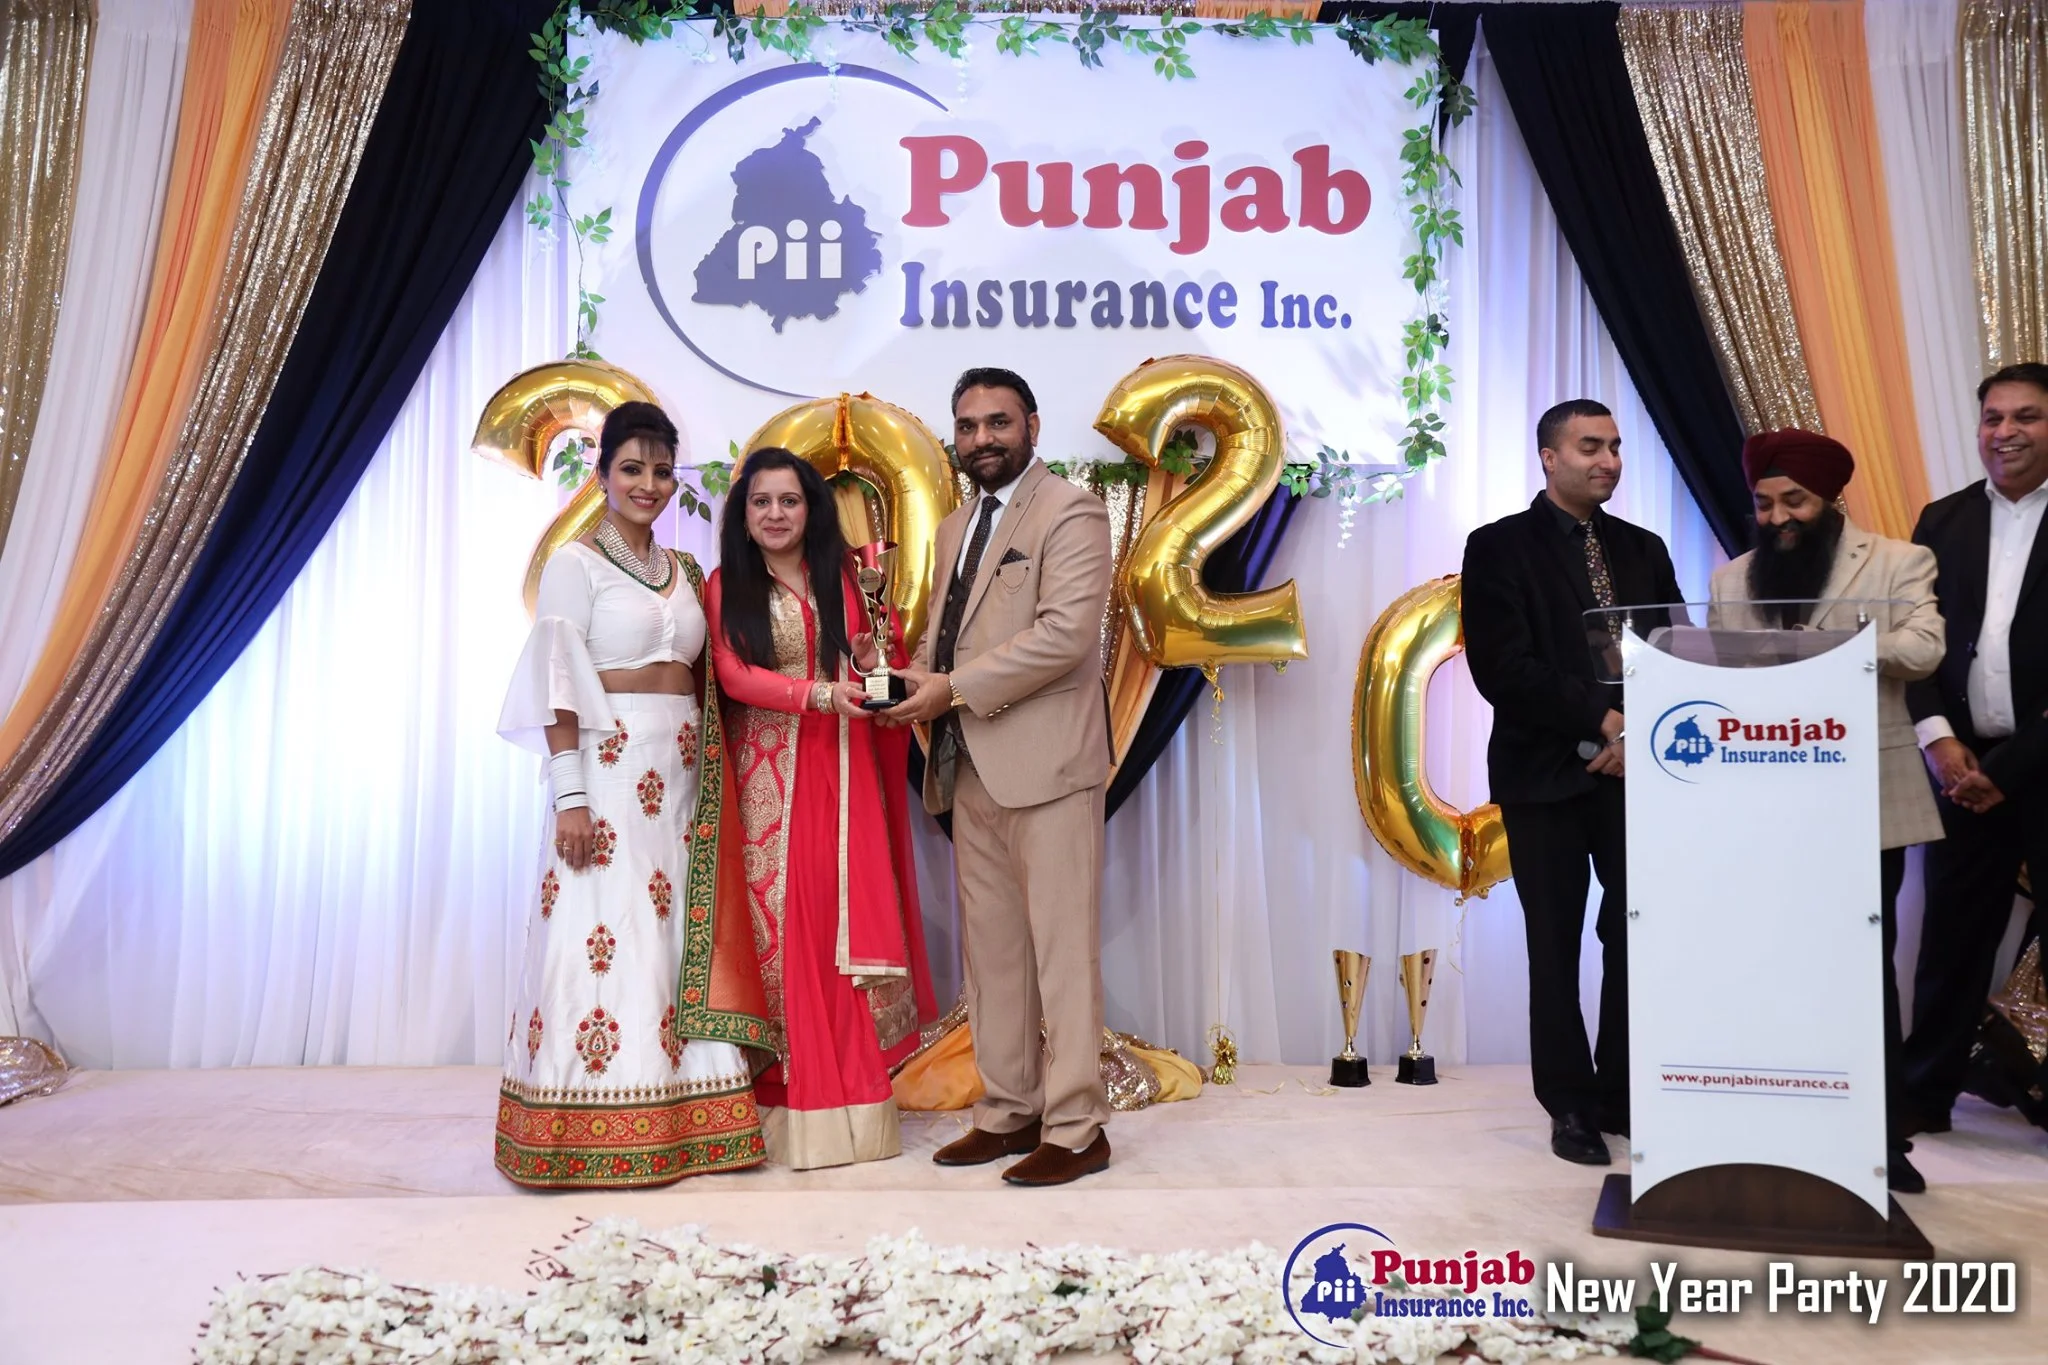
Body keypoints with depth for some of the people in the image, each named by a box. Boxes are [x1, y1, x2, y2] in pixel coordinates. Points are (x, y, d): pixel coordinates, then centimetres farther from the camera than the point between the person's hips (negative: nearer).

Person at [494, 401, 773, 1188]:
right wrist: (570, 796, -16)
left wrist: (707, 782, 9)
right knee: (604, 938, -6)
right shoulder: (576, 562, -2)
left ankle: (679, 1120, 13)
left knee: (682, 939, 6)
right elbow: (557, 686, -9)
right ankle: (596, 1138, 2)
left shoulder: (683, 572, 16)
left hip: (682, 777, 6)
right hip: (608, 771, -6)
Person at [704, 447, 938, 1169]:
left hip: (843, 770, 2)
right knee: (779, 920, -3)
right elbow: (734, 675, -6)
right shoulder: (726, 587, 6)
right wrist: (818, 691, -20)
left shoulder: (844, 579, 13)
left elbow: (890, 662, 12)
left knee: (852, 915, -4)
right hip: (768, 774, -1)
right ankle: (794, 1095, 4)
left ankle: (855, 1095, 3)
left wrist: (874, 661, -12)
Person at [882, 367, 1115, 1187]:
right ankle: (1009, 1112, 22)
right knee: (990, 949, 12)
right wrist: (916, 681, 1)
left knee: (1062, 948, -3)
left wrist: (954, 688, -17)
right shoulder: (955, 529, 21)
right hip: (969, 769, 8)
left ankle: (1075, 1129, 5)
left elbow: (1065, 632, -16)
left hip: (1045, 762, -8)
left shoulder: (1070, 513, -4)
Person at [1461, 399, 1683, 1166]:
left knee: (1636, 938, 2)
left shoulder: (1643, 549, 13)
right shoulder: (1500, 548, -2)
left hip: (1637, 770, 4)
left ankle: (1625, 1093, 16)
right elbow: (1502, 670, -13)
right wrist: (1603, 718, -18)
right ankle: (1570, 1104, 15)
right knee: (1556, 946, 4)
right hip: (1547, 775, -3)